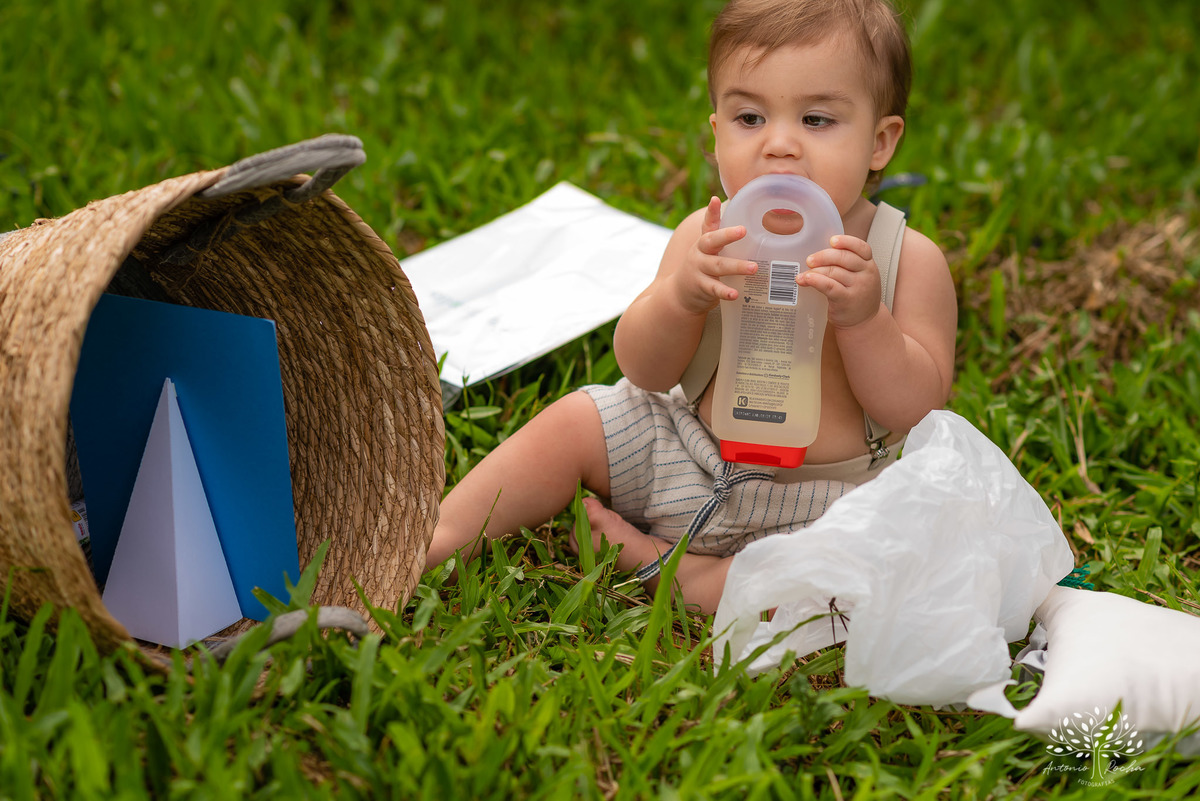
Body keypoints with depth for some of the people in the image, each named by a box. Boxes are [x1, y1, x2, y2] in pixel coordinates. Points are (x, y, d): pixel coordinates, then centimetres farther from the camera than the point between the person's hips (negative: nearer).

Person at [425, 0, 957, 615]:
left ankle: (655, 564, -15)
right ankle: (440, 535, 8)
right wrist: (682, 295, -31)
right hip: (690, 443, 3)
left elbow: (917, 409, -17)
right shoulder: (708, 237, -9)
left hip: (821, 497, -3)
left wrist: (865, 317, -34)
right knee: (572, 422, -1)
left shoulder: (910, 260, -15)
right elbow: (644, 371, -10)